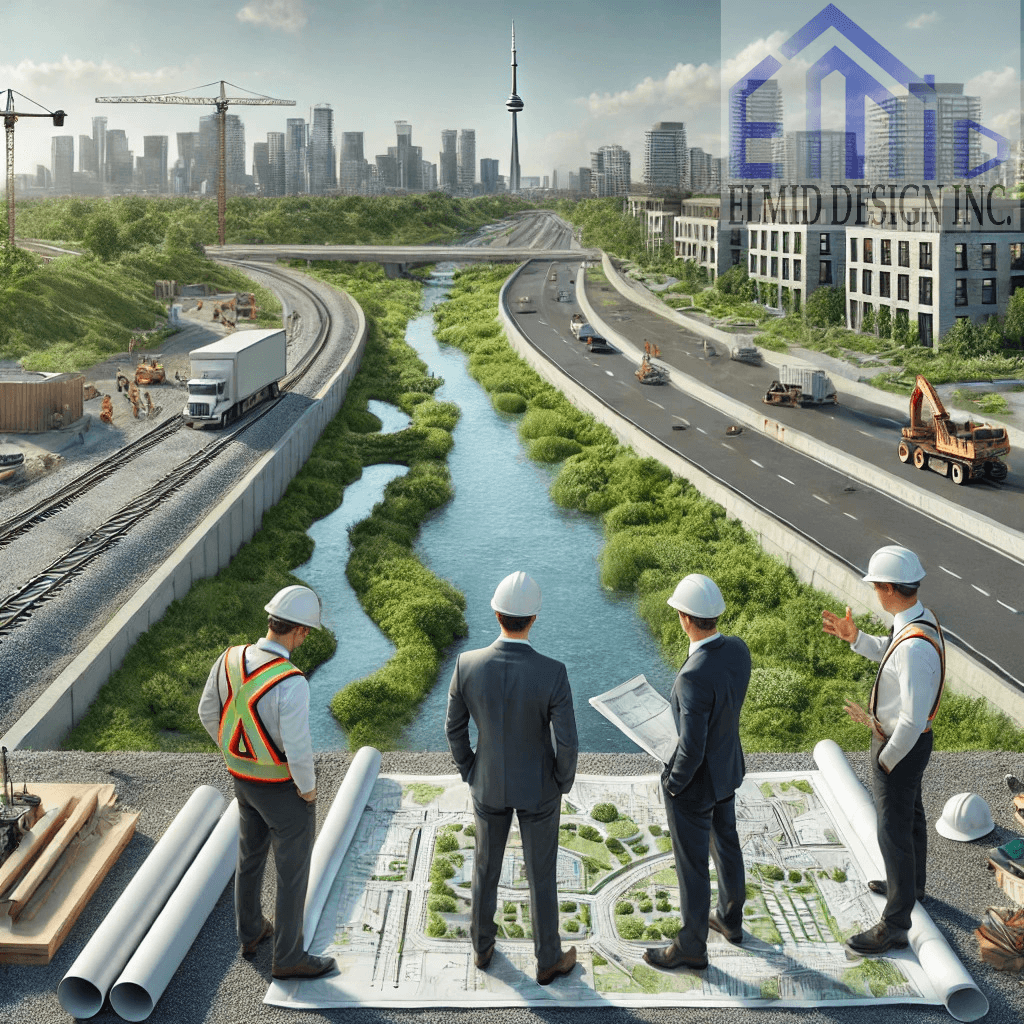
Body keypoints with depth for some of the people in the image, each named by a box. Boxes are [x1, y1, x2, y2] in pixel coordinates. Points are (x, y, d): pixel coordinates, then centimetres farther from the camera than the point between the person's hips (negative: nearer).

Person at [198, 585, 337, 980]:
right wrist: (308, 788, -11)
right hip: (286, 788, -7)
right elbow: (298, 750, -33)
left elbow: (209, 713, 2)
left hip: (245, 778, 7)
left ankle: (251, 932, 48)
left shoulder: (230, 660, -14)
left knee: (251, 855, 27)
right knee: (293, 870, 13)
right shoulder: (291, 684, -36)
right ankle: (289, 956, 29)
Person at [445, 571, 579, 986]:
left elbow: (454, 728, -9)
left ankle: (483, 945, 47)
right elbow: (566, 742, -23)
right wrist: (563, 783, -1)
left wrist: (469, 774, 10)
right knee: (541, 874, 19)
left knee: (487, 865, 26)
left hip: (489, 783, 2)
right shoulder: (553, 673, -31)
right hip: (537, 786, -2)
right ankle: (548, 960, 38)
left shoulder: (467, 665, -23)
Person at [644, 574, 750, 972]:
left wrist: (673, 783, -13)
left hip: (696, 780, -8)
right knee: (725, 843, 28)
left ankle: (691, 947, 31)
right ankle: (730, 919, 50)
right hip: (728, 766, 8)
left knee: (692, 865, 12)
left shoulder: (694, 676, -38)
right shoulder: (738, 650, -13)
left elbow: (692, 749, -32)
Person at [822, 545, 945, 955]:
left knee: (894, 833, 3)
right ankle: (911, 884, 52)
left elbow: (913, 719, -32)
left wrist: (887, 759, -18)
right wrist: (854, 637, 2)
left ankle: (895, 926, 17)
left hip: (900, 746, -10)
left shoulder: (915, 647, -36)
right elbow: (885, 650, 18)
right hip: (909, 740, 10)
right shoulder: (921, 619, -4)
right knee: (911, 816, 29)